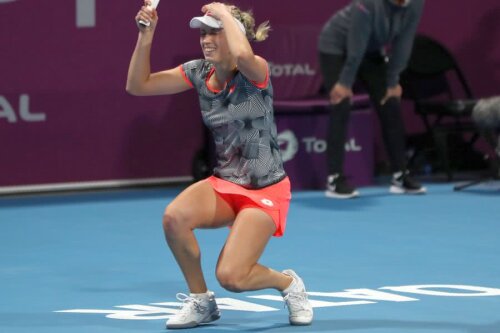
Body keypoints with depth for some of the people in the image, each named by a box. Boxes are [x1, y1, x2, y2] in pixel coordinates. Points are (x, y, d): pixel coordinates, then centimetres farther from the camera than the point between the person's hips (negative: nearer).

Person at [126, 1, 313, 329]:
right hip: (224, 185, 5)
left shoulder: (255, 72, -18)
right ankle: (201, 302, -3)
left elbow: (243, 55, -43)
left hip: (266, 191, -5)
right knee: (174, 217, -27)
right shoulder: (199, 72, 0)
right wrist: (145, 37, -15)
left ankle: (288, 283, 15)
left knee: (230, 276, -20)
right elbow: (138, 85, -1)